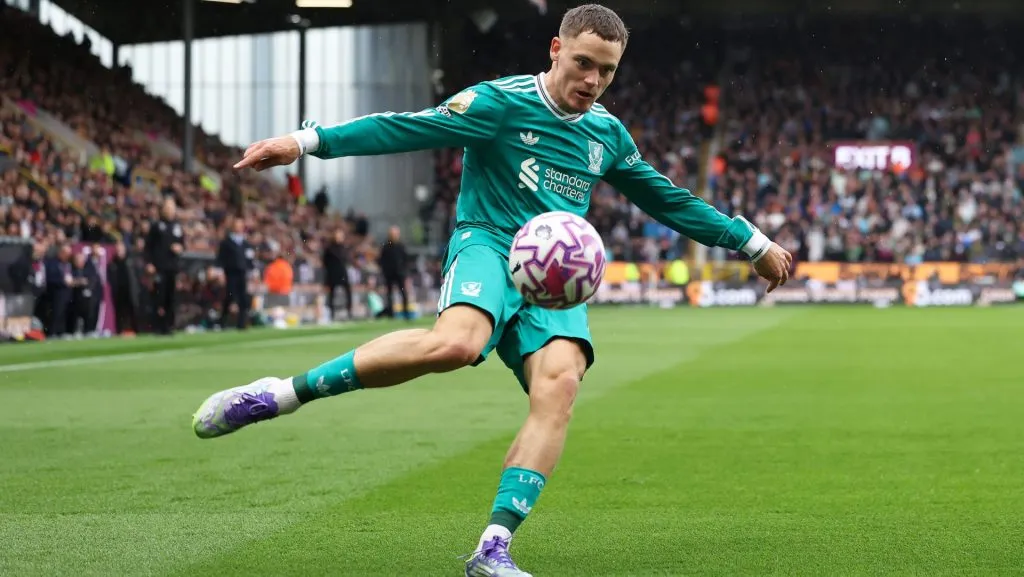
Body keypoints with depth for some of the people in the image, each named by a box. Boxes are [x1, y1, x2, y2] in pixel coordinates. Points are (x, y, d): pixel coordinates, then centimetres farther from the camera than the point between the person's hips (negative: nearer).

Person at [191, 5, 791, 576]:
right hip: (489, 246, -5)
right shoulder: (503, 102, -1)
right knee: (455, 342, -38)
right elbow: (410, 127, -11)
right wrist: (308, 140, -23)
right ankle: (280, 395, -28)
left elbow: (668, 199, 30)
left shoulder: (608, 133, 17)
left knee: (560, 385, -26)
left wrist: (754, 243, 33)